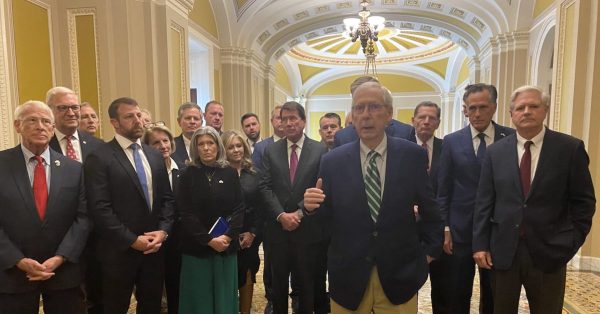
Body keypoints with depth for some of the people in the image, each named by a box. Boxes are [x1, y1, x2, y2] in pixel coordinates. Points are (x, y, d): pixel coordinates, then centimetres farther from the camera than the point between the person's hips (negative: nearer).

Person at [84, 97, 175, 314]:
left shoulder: (155, 155, 9)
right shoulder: (99, 158, -9)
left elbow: (167, 198, 8)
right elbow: (100, 208, -15)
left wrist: (163, 231, -6)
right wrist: (132, 240, -16)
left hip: (154, 248, 5)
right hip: (120, 251, -5)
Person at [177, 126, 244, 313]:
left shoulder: (230, 173, 1)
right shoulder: (188, 174, -2)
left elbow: (239, 208, 0)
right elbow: (185, 213, -6)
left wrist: (227, 236, -13)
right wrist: (209, 239, -13)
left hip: (226, 246, 1)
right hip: (196, 246, -1)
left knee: (224, 295, 11)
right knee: (199, 297, 10)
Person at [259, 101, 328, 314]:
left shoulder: (320, 150, -2)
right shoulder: (270, 150, 4)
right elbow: (265, 186, -2)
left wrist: (300, 213, -12)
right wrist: (281, 215, -12)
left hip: (307, 227, -1)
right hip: (278, 227, 2)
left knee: (306, 281, 14)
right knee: (278, 280, 16)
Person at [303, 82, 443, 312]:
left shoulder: (413, 155, -6)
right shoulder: (333, 161, -6)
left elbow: (429, 209, 6)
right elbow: (327, 217, 0)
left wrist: (430, 250, 10)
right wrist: (312, 207, -20)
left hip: (399, 275, 0)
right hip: (348, 276, 1)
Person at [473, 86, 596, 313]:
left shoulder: (571, 148, -2)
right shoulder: (496, 152, 2)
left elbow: (584, 201, 1)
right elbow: (484, 202, 1)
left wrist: (572, 242, -4)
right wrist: (480, 244, -3)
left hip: (549, 251, -1)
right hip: (503, 250, 1)